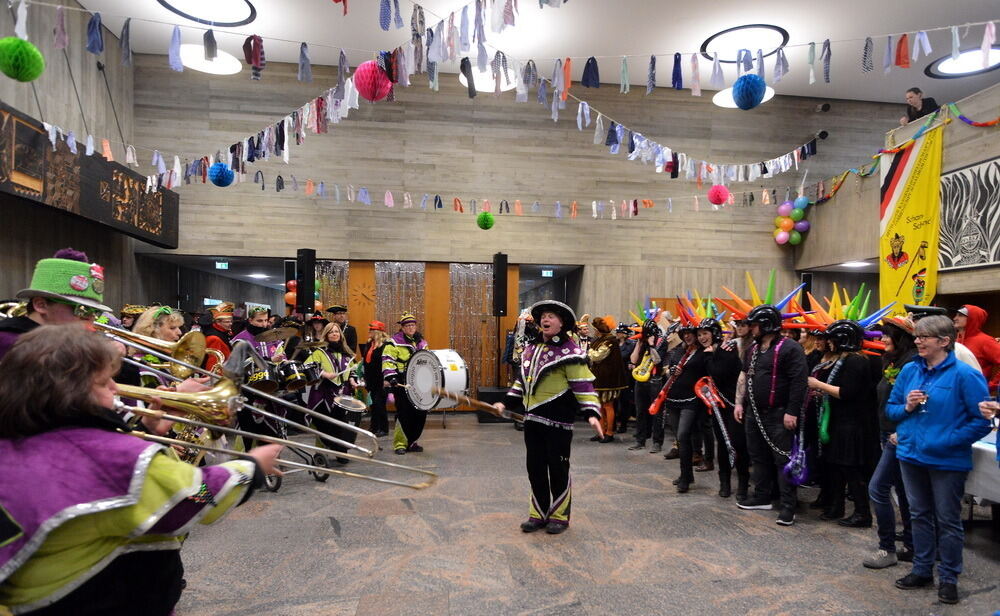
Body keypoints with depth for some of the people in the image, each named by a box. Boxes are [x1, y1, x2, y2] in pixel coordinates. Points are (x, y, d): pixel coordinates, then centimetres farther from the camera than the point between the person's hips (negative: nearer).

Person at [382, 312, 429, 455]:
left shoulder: (421, 342, 16)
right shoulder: (394, 342, -4)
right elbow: (387, 361, -11)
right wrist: (390, 377, -21)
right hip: (402, 384, -6)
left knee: (420, 413, 5)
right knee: (404, 414, -6)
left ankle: (411, 441, 20)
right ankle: (400, 443, 8)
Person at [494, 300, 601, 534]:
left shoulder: (569, 351, -11)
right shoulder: (531, 348, 12)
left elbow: (583, 384, -15)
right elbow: (523, 379, 21)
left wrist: (591, 413, -24)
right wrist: (506, 403, 18)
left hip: (558, 420, -7)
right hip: (533, 418, 7)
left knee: (558, 468, 5)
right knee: (535, 467, 12)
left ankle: (559, 516, 21)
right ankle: (538, 514, 26)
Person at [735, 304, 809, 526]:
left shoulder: (789, 348, -14)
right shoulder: (754, 349, 13)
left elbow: (799, 382, -19)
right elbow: (744, 377, 20)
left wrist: (791, 412, -21)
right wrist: (739, 403, 14)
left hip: (778, 415, -9)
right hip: (754, 413, 9)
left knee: (783, 460, -3)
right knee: (758, 457, 16)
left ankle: (788, 506, 3)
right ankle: (762, 497, 29)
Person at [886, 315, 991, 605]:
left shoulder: (964, 375, -13)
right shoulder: (909, 371, 2)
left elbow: (982, 419, -14)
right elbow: (890, 408, 10)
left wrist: (950, 440, -20)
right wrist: (906, 407, -11)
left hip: (948, 461, -5)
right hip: (912, 455, 5)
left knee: (948, 521, 9)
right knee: (920, 515, 18)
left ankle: (948, 578, 25)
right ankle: (922, 570, 32)